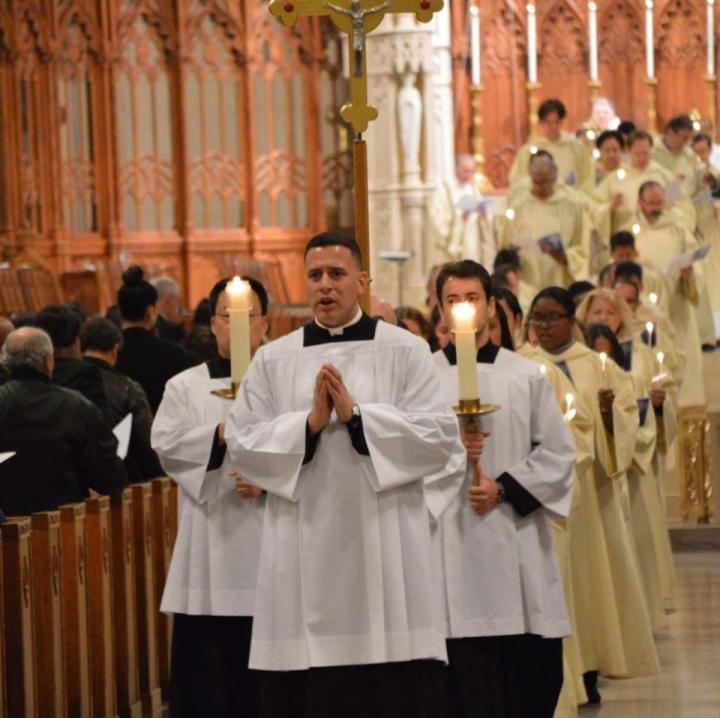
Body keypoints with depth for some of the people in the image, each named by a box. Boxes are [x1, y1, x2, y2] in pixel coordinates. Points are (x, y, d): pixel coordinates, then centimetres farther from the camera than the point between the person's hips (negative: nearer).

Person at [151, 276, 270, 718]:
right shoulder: (185, 387, 11)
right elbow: (167, 443, -3)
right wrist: (223, 433, -15)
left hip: (268, 541, -1)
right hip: (209, 545, 1)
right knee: (206, 668, -2)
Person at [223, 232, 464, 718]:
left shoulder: (405, 351, 3)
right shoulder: (273, 360, 9)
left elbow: (441, 436, -6)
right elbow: (242, 444, 2)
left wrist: (357, 415, -13)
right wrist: (310, 422, -11)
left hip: (385, 549, -2)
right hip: (305, 555, 2)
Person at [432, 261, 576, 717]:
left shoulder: (527, 376, 6)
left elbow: (558, 453, 5)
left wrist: (505, 488, -6)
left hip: (517, 534, 1)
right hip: (450, 538, -1)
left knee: (527, 673, 0)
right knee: (465, 679, -3)